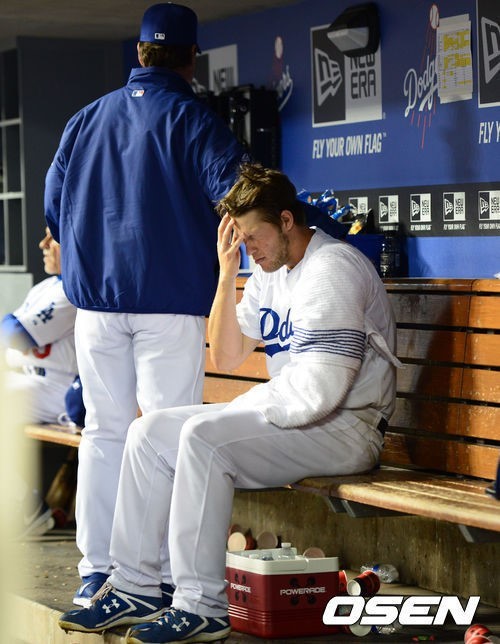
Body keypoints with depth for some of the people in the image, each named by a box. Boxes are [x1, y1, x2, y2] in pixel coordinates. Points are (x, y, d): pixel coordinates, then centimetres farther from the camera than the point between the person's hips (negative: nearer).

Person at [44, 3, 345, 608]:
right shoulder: (192, 120, -3)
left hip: (95, 301, 4)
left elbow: (53, 205, 18)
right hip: (170, 303, -4)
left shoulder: (84, 120, 12)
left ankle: (95, 569, 9)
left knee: (103, 429, 9)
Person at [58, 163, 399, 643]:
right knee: (150, 432, 2)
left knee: (204, 438, -29)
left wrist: (247, 407, -10)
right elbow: (226, 357, 14)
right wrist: (227, 274, 3)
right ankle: (136, 586, 1)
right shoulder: (269, 271, 14)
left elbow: (319, 393, -24)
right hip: (288, 418, 10)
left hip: (346, 428, -10)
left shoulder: (332, 270, -17)